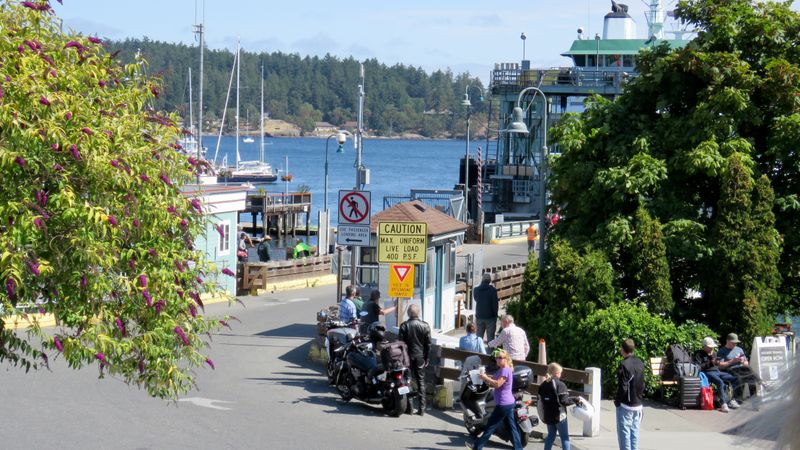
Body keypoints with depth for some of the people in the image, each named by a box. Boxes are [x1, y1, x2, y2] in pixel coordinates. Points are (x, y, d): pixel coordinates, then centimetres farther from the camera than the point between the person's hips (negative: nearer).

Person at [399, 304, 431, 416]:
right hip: (420, 357, 1)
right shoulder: (425, 326, -4)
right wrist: (426, 358, 9)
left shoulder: (404, 326, -8)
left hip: (408, 356, -1)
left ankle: (409, 407, 5)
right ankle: (422, 408, 4)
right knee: (421, 382, 7)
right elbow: (428, 344, 0)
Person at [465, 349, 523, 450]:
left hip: (503, 404, -10)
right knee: (511, 427, 8)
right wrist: (485, 378, 1)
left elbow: (497, 384, -25)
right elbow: (493, 383, 17)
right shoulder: (501, 370, 17)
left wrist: (486, 378, -17)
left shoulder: (505, 370, -15)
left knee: (491, 425, -1)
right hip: (509, 403, 10)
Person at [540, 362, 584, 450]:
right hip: (559, 415, -6)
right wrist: (576, 400, -10)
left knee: (551, 435, 17)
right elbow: (564, 401, -21)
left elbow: (541, 400, 11)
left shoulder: (543, 385, 7)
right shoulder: (560, 385, -16)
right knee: (564, 437, 2)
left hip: (548, 416, 6)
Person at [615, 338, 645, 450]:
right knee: (635, 432, 10)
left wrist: (617, 400, -6)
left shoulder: (624, 365, -18)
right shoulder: (640, 363, 6)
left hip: (625, 404, -7)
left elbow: (623, 387, -18)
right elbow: (642, 384, 11)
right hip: (638, 404, 7)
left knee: (624, 433, -1)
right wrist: (639, 397, 17)